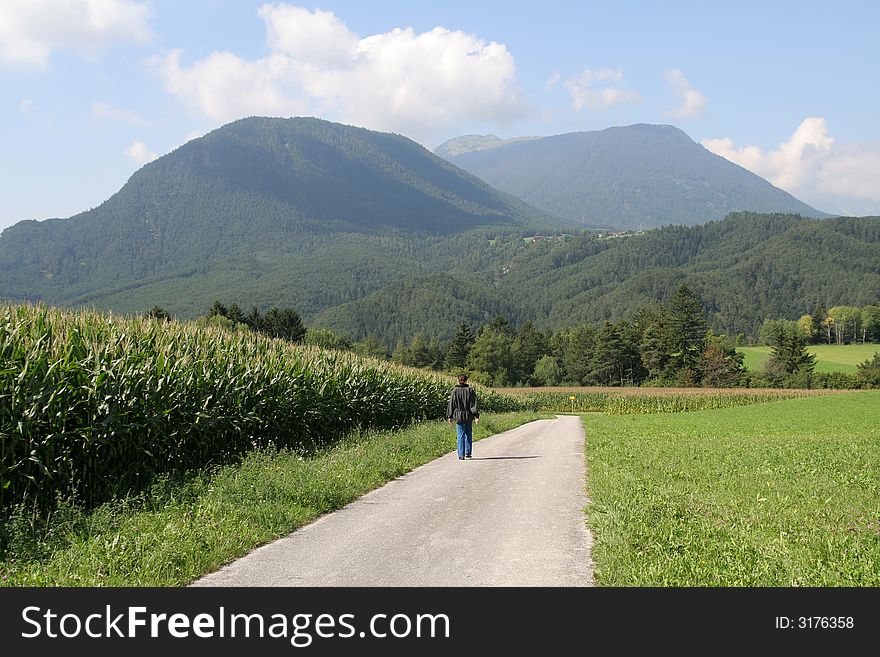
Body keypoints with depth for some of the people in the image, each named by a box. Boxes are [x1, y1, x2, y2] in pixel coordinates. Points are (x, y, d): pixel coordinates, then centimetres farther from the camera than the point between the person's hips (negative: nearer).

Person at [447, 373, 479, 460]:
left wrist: (450, 416, 7)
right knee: (468, 435, 16)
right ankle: (468, 453, 16)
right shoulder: (470, 390, -4)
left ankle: (461, 455, -1)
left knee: (460, 436, 3)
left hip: (458, 417, -1)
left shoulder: (455, 391, -5)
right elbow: (474, 404, -5)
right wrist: (476, 416, -4)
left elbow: (451, 404, 0)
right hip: (468, 416, 1)